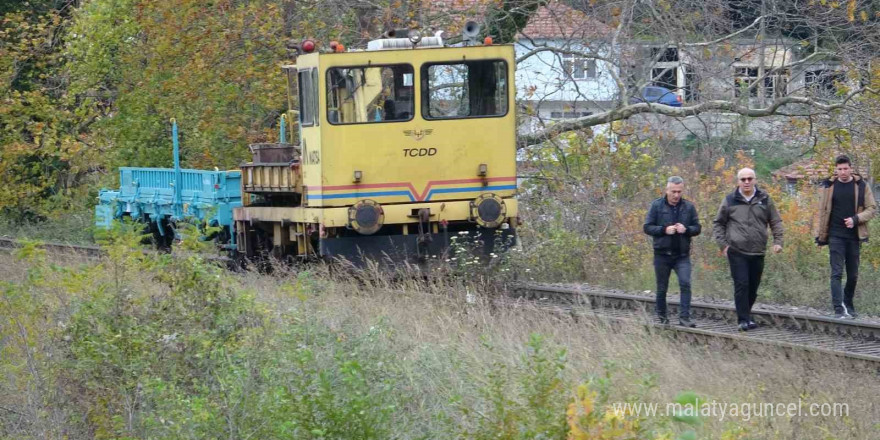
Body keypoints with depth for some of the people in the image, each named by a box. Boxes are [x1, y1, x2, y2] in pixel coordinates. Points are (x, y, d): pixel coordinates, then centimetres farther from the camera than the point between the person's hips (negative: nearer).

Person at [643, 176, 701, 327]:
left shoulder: (688, 207, 5)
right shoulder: (657, 205, -1)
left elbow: (697, 228, 7)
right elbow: (647, 227, -2)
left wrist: (686, 229, -14)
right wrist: (664, 230, -17)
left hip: (682, 255, 1)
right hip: (662, 254, -1)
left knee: (685, 284, -15)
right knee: (662, 288, 8)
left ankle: (684, 317, -15)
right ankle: (662, 317, 23)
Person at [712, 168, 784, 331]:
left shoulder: (764, 200, 7)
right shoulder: (730, 201, 2)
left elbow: (776, 222, 14)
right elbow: (718, 224, 10)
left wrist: (778, 241, 2)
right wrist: (723, 244, 0)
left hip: (758, 253, 3)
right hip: (737, 252, -3)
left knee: (753, 287, 7)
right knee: (741, 284, -11)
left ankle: (745, 316, 23)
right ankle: (744, 320, -10)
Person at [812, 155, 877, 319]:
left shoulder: (861, 186, 3)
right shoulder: (828, 187, 4)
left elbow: (872, 209, 2)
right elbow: (821, 212, 9)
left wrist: (856, 219, -14)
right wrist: (819, 235, 4)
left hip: (854, 236, 1)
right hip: (835, 236, -1)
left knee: (853, 275, 8)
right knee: (837, 273, -10)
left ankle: (848, 306, 24)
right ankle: (838, 308, -16)